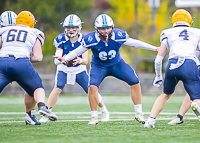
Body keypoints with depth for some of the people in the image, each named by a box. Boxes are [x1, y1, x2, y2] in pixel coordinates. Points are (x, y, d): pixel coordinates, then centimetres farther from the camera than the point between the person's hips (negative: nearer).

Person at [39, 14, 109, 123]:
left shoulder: (83, 40, -18)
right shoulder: (61, 39, -19)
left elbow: (85, 61, -24)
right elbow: (56, 60, -22)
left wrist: (80, 60, -48)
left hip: (79, 69, 1)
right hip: (64, 69, -1)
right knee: (58, 88, -23)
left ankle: (104, 112, 18)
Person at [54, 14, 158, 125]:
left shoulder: (119, 35, -21)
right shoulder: (91, 39, -24)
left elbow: (135, 43, -7)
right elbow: (79, 51, -8)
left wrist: (155, 48, -4)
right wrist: (65, 59, -19)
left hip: (117, 64, 2)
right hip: (99, 66, -2)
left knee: (135, 82, -11)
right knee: (92, 86, -27)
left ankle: (139, 114, 2)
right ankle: (94, 117, -13)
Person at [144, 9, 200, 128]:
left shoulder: (168, 33, 23)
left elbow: (158, 60, 21)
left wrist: (158, 76, 34)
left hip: (172, 65, 2)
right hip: (190, 65, -2)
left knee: (166, 94, 26)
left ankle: (150, 120, 15)